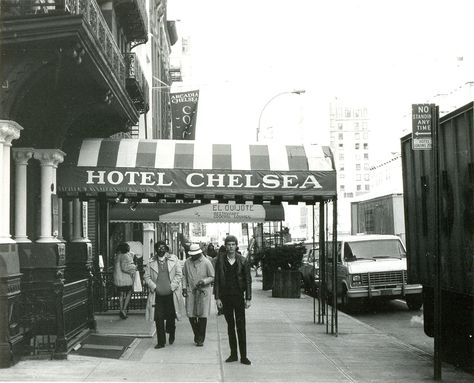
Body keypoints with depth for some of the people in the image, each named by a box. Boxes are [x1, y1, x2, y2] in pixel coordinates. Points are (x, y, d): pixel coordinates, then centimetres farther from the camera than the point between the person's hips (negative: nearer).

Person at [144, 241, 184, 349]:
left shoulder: (174, 259, 4)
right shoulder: (151, 262, 7)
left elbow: (179, 274, 2)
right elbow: (146, 276, 6)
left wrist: (172, 286, -7)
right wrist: (154, 287, -7)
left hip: (171, 294, -1)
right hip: (157, 295, 1)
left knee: (171, 317, 7)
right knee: (159, 319, -1)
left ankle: (171, 334, 35)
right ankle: (161, 342, 8)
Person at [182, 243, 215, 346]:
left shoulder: (206, 263, -5)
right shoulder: (187, 262, 4)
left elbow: (212, 277, -1)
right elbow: (184, 275, 16)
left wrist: (203, 281, -17)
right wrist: (184, 287, 6)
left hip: (204, 291, -3)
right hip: (191, 291, 3)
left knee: (202, 315, -4)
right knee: (191, 315, 0)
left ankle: (201, 339, 8)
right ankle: (197, 334, 23)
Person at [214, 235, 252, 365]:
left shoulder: (242, 261, -2)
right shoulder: (220, 260, 1)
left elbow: (248, 280, 1)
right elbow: (216, 280, 3)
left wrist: (248, 298, -4)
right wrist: (217, 297, -3)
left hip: (238, 296, -1)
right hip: (225, 296, 2)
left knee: (241, 326, -2)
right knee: (230, 326, 9)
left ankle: (243, 356, 2)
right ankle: (233, 354, 17)